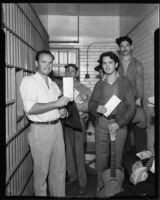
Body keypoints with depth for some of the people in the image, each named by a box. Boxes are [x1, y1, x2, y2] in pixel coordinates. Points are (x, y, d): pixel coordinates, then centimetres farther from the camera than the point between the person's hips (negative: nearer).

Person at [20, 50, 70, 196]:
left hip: (57, 127, 7)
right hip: (40, 130, -7)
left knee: (59, 169, 14)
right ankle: (41, 194, 25)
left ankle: (59, 194, 30)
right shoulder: (28, 81, -8)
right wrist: (56, 103, -22)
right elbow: (31, 108, -20)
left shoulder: (53, 84, 16)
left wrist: (61, 112, 4)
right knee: (41, 171, 6)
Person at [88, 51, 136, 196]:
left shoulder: (125, 83, 1)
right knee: (101, 160, 5)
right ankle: (101, 189, 20)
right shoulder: (99, 84, 11)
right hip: (101, 126, 3)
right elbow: (91, 104, 10)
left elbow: (131, 107, -2)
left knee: (117, 161, 2)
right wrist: (97, 108, -14)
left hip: (119, 127, -2)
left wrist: (119, 124, -12)